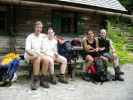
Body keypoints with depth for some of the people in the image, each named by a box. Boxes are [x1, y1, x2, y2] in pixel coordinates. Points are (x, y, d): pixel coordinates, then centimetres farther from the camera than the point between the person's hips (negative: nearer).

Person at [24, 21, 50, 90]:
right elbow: (27, 50, -14)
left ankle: (43, 80, -19)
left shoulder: (42, 36, 10)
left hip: (39, 54, 4)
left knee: (46, 59, -30)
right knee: (38, 58, -38)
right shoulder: (30, 37, -5)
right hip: (29, 55, -4)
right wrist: (34, 54, -30)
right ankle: (35, 81, -32)